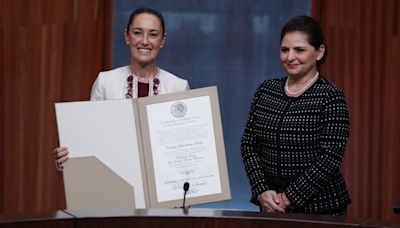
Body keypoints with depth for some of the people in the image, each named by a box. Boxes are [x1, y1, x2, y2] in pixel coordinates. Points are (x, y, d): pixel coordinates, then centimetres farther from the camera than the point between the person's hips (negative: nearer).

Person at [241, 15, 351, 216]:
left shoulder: (330, 96, -9)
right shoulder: (265, 90, 5)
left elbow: (330, 158, -14)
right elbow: (248, 144, 4)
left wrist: (289, 197, -15)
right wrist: (262, 191, -8)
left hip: (320, 208, -4)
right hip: (272, 205, 4)